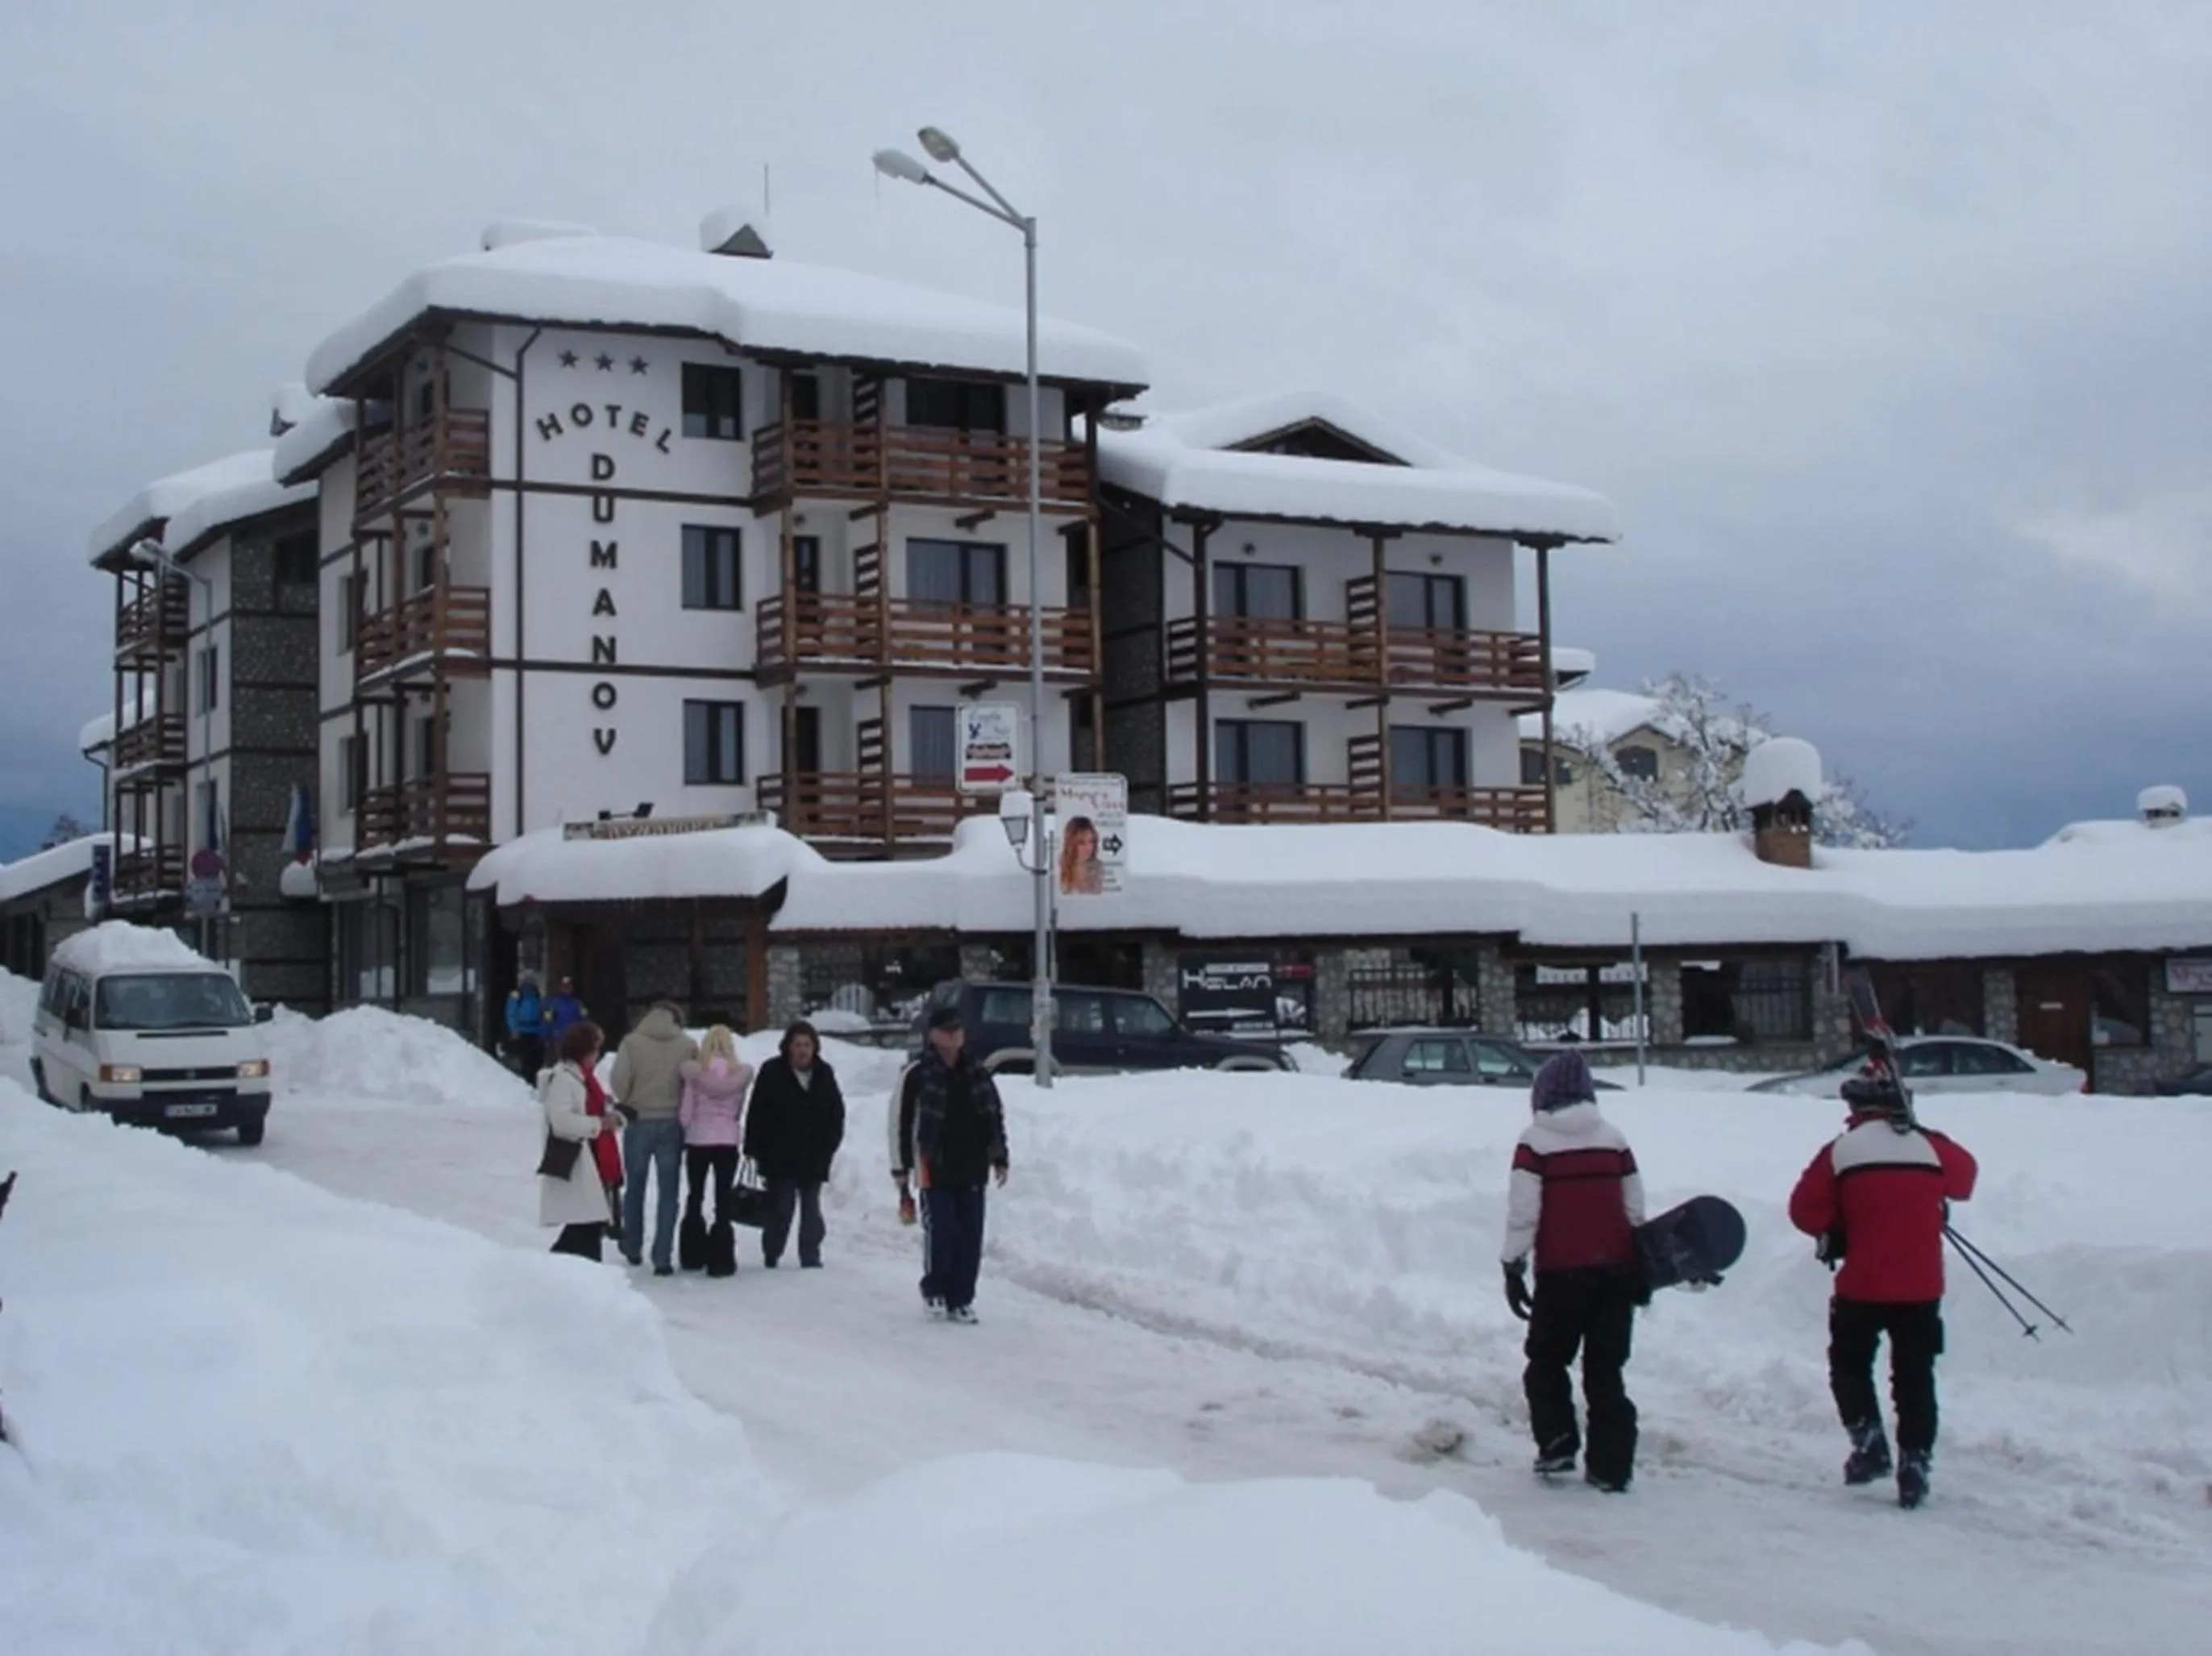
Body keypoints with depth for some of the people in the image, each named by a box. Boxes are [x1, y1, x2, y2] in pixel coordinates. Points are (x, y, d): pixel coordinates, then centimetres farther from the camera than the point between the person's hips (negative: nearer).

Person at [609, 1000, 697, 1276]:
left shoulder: (632, 1042, -7)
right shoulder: (688, 1045, -3)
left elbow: (619, 1080, -13)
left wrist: (629, 1103, 6)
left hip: (639, 1122, 0)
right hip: (672, 1124, 0)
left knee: (635, 1186, 18)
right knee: (668, 1192, 6)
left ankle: (633, 1248, 28)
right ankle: (662, 1258, 0)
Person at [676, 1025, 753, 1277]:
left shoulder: (694, 1072, -7)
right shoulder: (741, 1073, -5)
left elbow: (685, 1111, -5)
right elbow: (740, 1110, 2)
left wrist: (684, 1131, 13)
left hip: (697, 1139, 0)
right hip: (728, 1140, 0)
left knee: (695, 1197, 15)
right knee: (723, 1200, 3)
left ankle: (693, 1256, 22)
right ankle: (720, 1261, 1)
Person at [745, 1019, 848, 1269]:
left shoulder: (824, 1074, 6)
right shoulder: (772, 1073, -5)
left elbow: (837, 1116, 11)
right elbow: (757, 1115, -6)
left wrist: (827, 1149, 3)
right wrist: (756, 1150, -11)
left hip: (813, 1160, 3)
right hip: (780, 1159, -3)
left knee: (811, 1210, 6)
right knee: (780, 1209, -2)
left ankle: (810, 1257, 11)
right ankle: (771, 1255, 12)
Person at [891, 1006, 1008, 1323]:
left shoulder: (978, 1075, 10)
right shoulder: (916, 1075, -4)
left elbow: (995, 1118, 17)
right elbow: (900, 1122, -3)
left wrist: (999, 1158, 11)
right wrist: (901, 1168, -5)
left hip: (971, 1169, 4)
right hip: (934, 1168, -4)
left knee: (970, 1234, 3)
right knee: (940, 1230, -8)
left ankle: (961, 1298, 12)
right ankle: (934, 1290, 12)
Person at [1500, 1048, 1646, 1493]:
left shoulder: (1536, 1142, -6)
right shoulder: (1614, 1138, 7)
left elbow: (1523, 1210, -9)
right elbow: (1636, 1208, 11)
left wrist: (1513, 1267, -1)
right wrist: (1640, 1270, 20)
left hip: (1561, 1273, -4)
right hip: (1616, 1269, 4)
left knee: (1547, 1360, 15)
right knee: (1606, 1370, 9)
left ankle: (1557, 1445, 5)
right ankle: (1610, 1466, 8)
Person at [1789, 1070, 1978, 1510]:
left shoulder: (1843, 1150, -7)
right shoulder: (1932, 1147, 2)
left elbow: (1805, 1210, -7)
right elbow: (1963, 1180, 22)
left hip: (1862, 1285, -2)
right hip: (1923, 1287, 2)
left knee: (1849, 1363, 17)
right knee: (1915, 1376, 11)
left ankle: (1870, 1443, 3)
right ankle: (1914, 1466, 9)